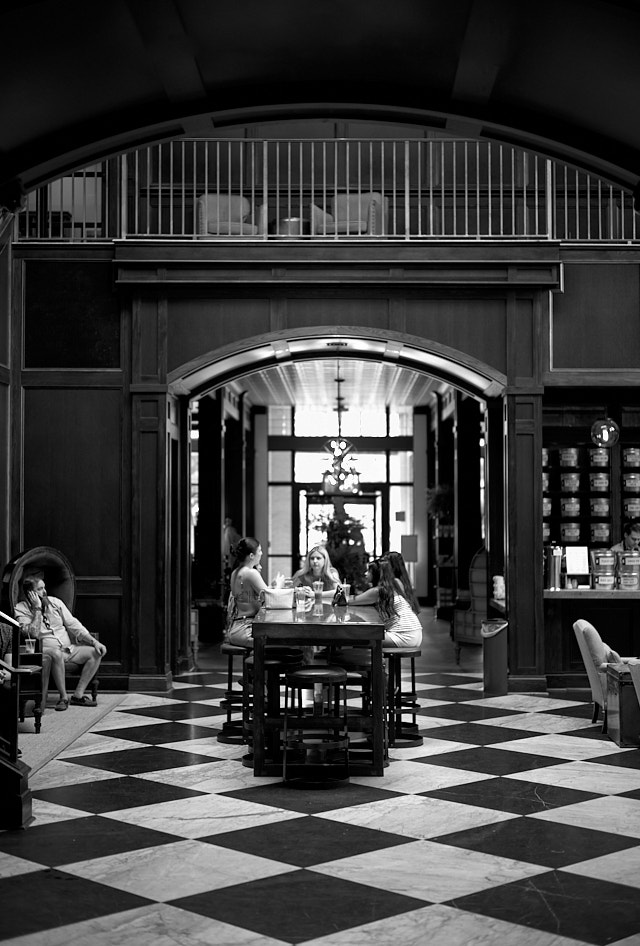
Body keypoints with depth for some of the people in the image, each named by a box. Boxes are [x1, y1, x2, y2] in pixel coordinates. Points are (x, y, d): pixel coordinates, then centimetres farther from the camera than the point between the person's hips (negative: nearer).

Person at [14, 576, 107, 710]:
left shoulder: (55, 602, 9)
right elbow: (33, 633, -18)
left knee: (96, 652, -12)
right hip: (46, 650, -6)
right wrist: (37, 608, -19)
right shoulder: (21, 609, -4)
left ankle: (78, 695, -12)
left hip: (68, 649, 6)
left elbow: (73, 624, 7)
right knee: (56, 654, -39)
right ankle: (63, 697, -24)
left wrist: (94, 641, -2)